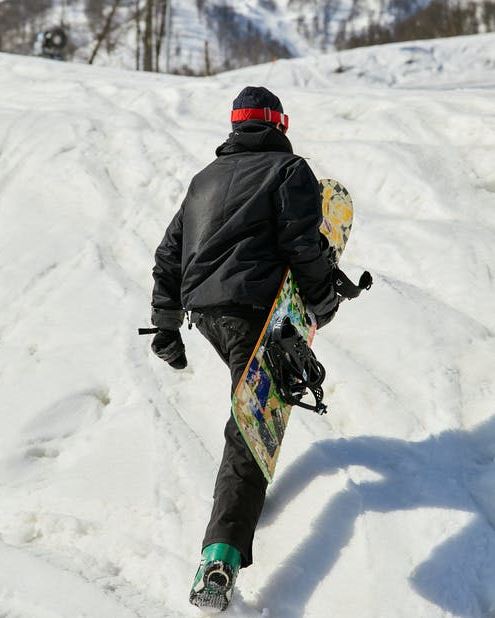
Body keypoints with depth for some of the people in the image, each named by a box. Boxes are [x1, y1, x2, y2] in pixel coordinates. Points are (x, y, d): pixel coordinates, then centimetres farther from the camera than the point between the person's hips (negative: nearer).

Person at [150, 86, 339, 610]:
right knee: (249, 432, -11)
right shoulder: (289, 170, 5)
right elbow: (301, 243, -9)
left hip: (203, 308, 7)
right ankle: (221, 557, -23)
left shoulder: (205, 179, 23)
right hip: (255, 306, -7)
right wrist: (323, 298, 6)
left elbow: (169, 255, 22)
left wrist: (166, 327, 27)